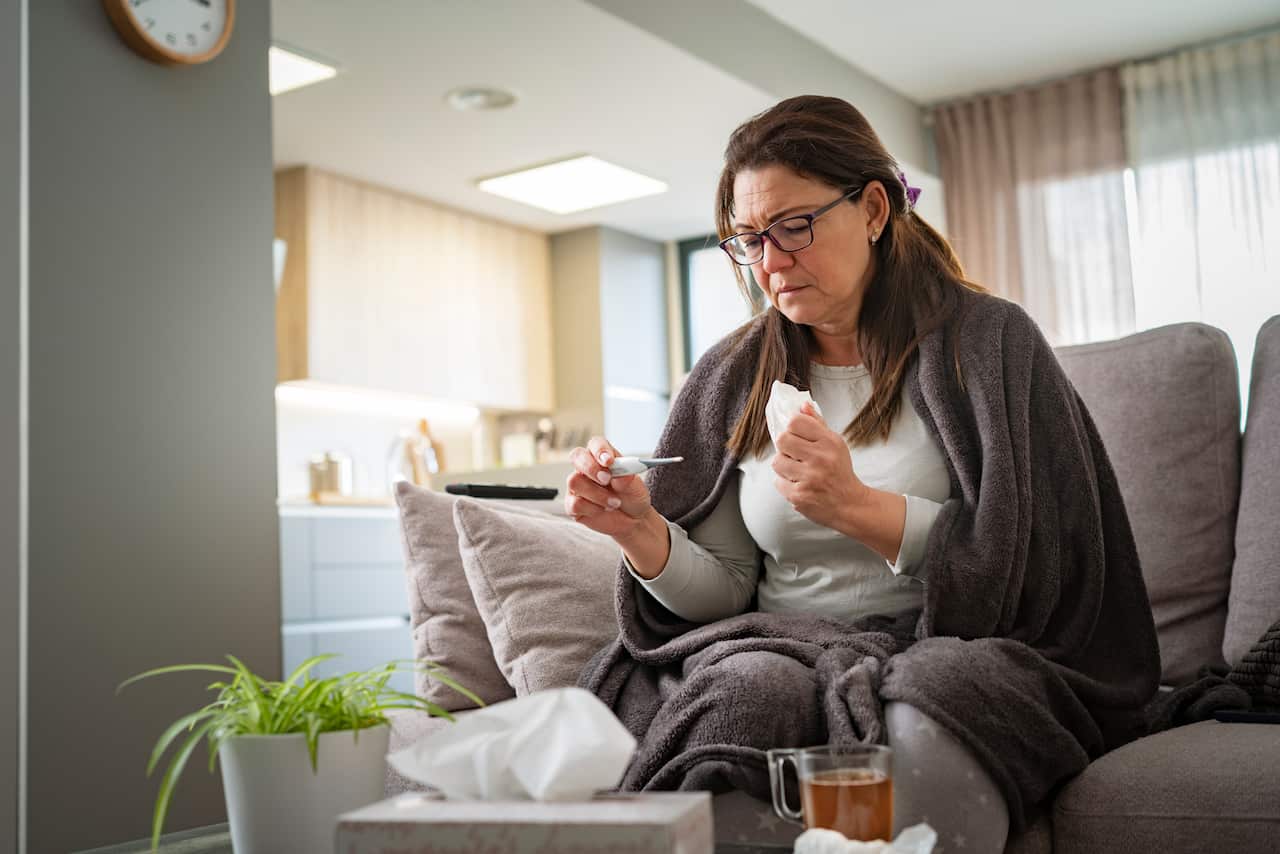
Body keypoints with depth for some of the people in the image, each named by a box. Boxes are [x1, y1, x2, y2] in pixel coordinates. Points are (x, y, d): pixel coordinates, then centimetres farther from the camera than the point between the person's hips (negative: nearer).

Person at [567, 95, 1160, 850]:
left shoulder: (984, 339, 1)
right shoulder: (733, 377, 12)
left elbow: (1029, 574, -7)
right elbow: (726, 592, 8)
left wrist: (859, 507, -20)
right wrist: (643, 532, -12)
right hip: (779, 668, 3)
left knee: (920, 729, -37)